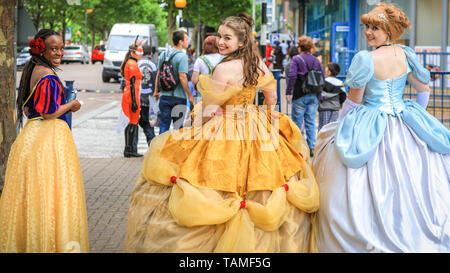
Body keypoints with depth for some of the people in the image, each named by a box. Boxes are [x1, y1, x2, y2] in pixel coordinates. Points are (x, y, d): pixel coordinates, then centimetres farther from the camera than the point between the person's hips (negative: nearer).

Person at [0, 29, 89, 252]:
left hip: (31, 136, 9)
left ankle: (23, 241, 17)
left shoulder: (32, 71, 13)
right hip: (50, 137, -9)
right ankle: (51, 243, -1)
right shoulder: (48, 75, -16)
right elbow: (50, 113, -19)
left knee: (30, 192, 12)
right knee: (50, 191, -4)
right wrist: (72, 105, -3)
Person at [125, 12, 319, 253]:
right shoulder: (258, 63, -1)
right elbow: (272, 97, 13)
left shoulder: (224, 69, -22)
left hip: (224, 136, -7)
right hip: (256, 131, 7)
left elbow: (208, 111, -17)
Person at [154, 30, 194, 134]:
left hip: (164, 95, 5)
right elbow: (182, 77, -19)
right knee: (178, 127, 7)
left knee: (164, 125, 7)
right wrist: (190, 95, -13)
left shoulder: (163, 54, 6)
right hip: (179, 97, -5)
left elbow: (158, 74, 12)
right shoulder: (182, 57, -13)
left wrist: (156, 90, 22)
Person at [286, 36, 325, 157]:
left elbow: (292, 76, -17)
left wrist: (288, 92, -13)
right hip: (314, 96, 4)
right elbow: (323, 78, 6)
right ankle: (311, 147, 4)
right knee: (311, 122, 8)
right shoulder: (316, 61, 7)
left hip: (300, 96, -4)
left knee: (297, 122, 5)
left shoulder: (296, 59, -6)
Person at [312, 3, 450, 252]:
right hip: (405, 127, 6)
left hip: (370, 128, -6)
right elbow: (424, 89, 14)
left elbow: (353, 102, -8)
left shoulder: (366, 59, -16)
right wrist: (416, 115, 28)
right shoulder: (405, 55, 2)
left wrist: (341, 126, 8)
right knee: (412, 183, 11)